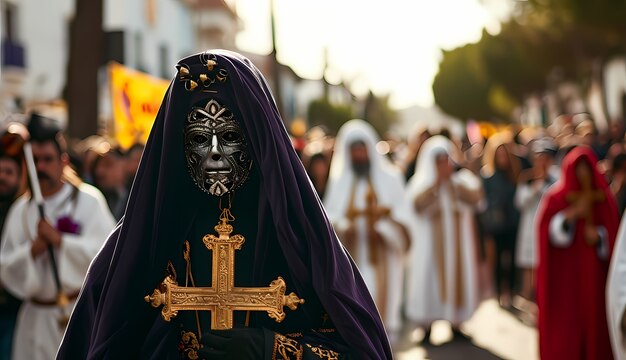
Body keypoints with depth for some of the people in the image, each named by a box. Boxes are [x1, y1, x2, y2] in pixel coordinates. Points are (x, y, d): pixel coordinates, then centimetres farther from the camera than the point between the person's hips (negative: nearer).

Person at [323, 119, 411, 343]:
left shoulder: (389, 178, 6)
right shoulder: (339, 181, 10)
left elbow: (400, 213, 2)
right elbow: (329, 215, 6)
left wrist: (382, 228, -16)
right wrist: (342, 226, -15)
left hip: (381, 258, -1)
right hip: (350, 258, 1)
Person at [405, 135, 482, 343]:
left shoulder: (463, 179, 6)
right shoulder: (421, 182, 2)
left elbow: (475, 197, -13)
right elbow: (417, 203, -18)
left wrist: (452, 181, -20)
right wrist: (436, 181, -20)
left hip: (457, 243, 2)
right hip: (430, 243, -2)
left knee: (457, 279, 1)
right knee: (429, 280, -6)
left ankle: (456, 323, 11)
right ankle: (427, 328, -3)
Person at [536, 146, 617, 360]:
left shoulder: (604, 198, 7)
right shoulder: (555, 198, -1)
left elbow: (612, 235, 8)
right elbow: (551, 233, -9)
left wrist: (598, 235, -13)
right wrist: (573, 213, -22)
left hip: (594, 275, 3)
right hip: (564, 276, -2)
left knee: (593, 323, 4)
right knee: (564, 327, -4)